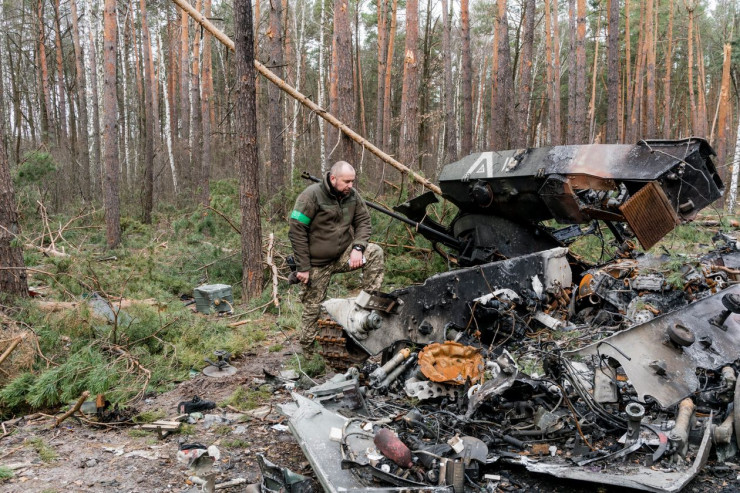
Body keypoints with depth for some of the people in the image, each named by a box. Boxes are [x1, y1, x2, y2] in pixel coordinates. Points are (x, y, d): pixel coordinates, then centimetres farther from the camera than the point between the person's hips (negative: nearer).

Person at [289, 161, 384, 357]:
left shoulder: (352, 195, -2)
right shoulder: (312, 195, -18)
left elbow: (363, 221, 4)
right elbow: (297, 232, -17)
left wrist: (357, 247, -16)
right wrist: (303, 267, -17)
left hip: (343, 255, 4)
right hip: (317, 264, -4)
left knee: (375, 252, -19)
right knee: (312, 308, 3)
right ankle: (308, 354, 18)